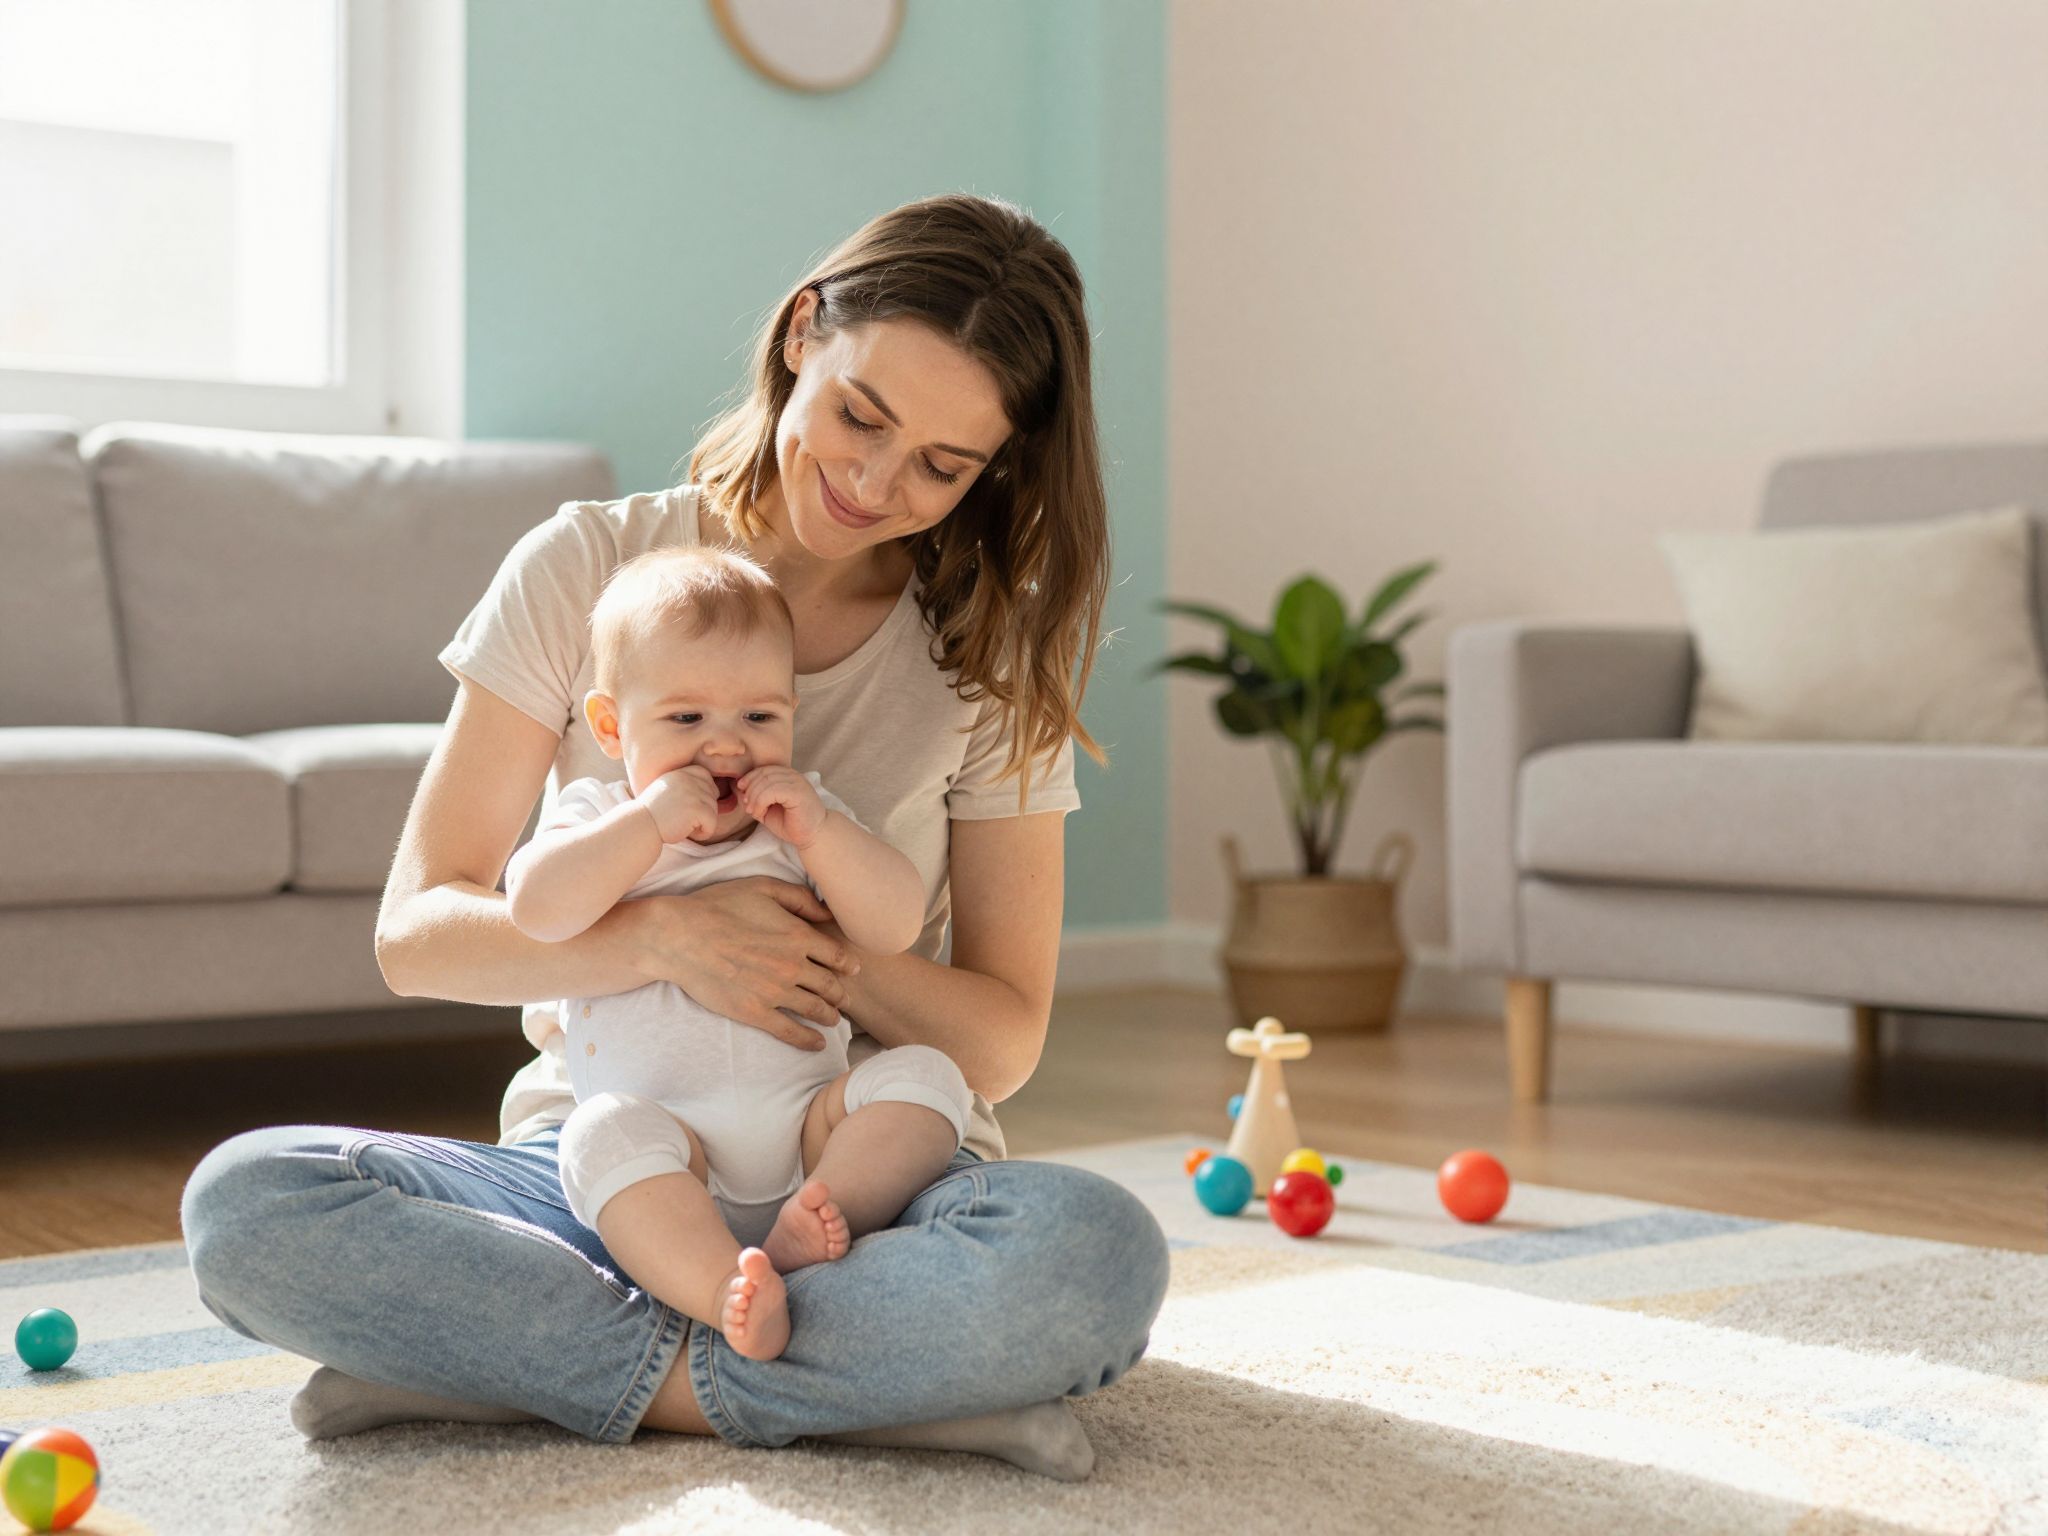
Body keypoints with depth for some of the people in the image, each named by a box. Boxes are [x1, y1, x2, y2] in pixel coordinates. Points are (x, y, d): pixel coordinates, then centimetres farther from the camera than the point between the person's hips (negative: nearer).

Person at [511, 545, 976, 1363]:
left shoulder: (805, 817, 15)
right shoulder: (598, 819, 9)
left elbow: (898, 926, 1)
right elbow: (535, 909, -13)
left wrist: (818, 830, -11)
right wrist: (651, 821, -17)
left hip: (809, 1126, 3)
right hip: (667, 1137, -2)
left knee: (926, 1076, -21)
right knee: (605, 1134, -33)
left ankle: (808, 1226, -36)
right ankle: (726, 1290, -48)